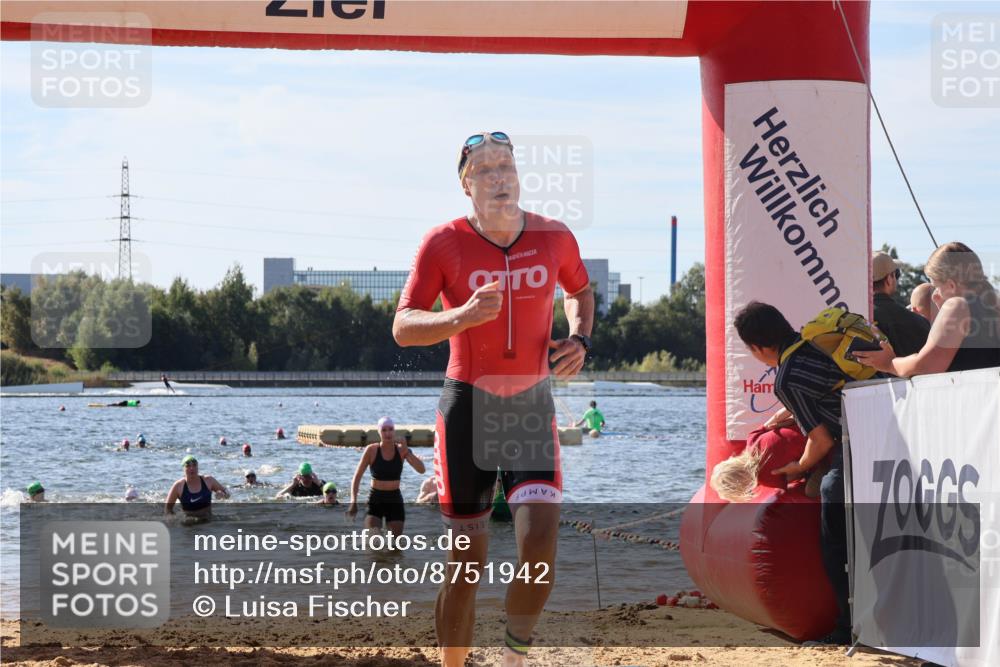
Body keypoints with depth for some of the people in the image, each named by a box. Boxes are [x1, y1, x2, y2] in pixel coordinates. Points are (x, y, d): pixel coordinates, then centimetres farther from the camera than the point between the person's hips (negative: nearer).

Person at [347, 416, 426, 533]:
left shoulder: (401, 450, -3)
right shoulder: (372, 450, -7)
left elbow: (421, 470, -14)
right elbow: (357, 476, -2)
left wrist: (407, 451, -25)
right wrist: (353, 502, -10)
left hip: (395, 501, 2)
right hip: (375, 501, -2)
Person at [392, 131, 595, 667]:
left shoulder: (555, 238, 0)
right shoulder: (445, 243, -9)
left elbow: (580, 291, 21)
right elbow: (403, 328, -14)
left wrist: (578, 339, 1)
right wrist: (462, 316, -32)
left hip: (532, 406, 2)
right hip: (467, 406, -2)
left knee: (540, 540, -17)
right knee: (467, 560, 0)